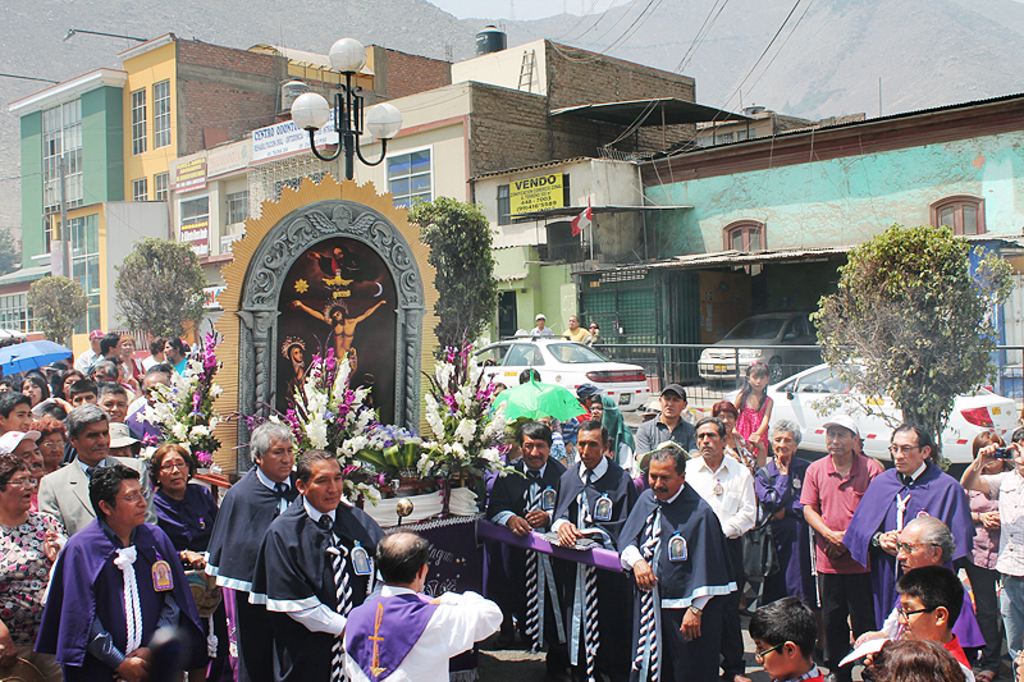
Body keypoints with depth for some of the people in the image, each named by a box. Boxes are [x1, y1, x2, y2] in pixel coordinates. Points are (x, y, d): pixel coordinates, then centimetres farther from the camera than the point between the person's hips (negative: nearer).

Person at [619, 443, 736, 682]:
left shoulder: (700, 512, -16)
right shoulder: (646, 500, 3)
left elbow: (705, 566, -15)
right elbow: (627, 539, 8)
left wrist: (696, 609, -16)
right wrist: (636, 561, -13)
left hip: (681, 607, -6)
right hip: (648, 605, 6)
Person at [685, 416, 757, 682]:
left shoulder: (740, 473, 8)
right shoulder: (687, 470, 8)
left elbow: (748, 513, 3)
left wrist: (721, 530, -9)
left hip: (728, 547, 0)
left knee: (728, 608, -1)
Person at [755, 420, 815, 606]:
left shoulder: (806, 469, 7)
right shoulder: (763, 473, 9)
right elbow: (772, 503, -6)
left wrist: (786, 510, -6)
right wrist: (783, 475, 1)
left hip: (802, 540, -1)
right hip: (776, 540, 1)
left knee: (803, 595, -3)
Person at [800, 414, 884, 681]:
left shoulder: (871, 468, -4)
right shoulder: (815, 470, 5)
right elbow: (808, 508, 5)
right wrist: (830, 534, -11)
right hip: (828, 559, 3)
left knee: (864, 621, 3)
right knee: (832, 620, 13)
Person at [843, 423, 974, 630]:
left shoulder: (947, 488, -3)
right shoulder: (881, 482, 10)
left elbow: (957, 541, -6)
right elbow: (860, 525, 10)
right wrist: (878, 539, -10)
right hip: (886, 581, 4)